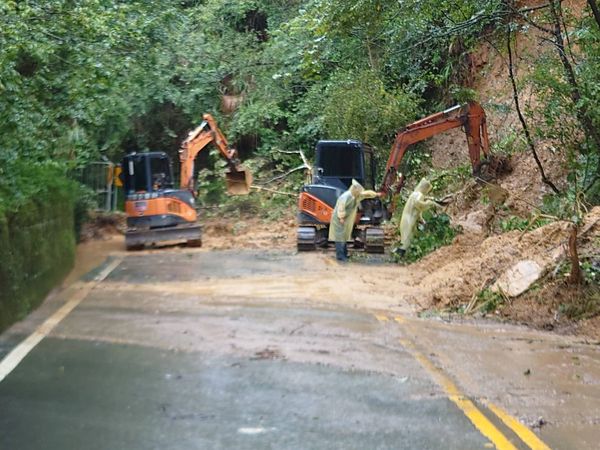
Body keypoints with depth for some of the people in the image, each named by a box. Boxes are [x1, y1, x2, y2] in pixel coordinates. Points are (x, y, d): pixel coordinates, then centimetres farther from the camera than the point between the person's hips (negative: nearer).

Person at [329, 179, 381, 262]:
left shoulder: (356, 196, 6)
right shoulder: (346, 197, -24)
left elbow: (366, 194, 19)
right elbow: (341, 208, -28)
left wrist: (376, 194, 27)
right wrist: (341, 218, -27)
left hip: (348, 221, 10)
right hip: (340, 220, -10)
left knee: (345, 237, 14)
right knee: (340, 237, -9)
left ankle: (344, 254, 21)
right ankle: (340, 256, -9)